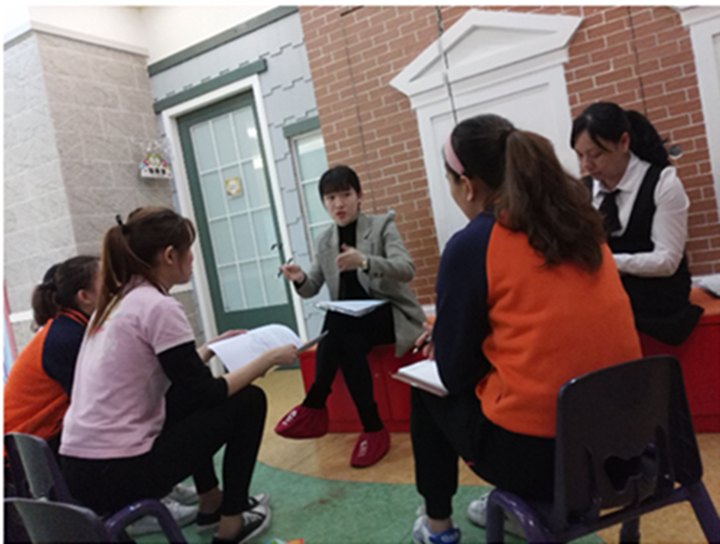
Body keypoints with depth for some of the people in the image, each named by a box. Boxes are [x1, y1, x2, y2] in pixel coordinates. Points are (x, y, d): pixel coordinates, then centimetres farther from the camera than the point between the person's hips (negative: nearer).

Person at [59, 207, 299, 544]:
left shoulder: (117, 301, 10)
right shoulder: (158, 306, -15)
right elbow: (209, 394, -12)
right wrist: (269, 358, -3)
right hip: (120, 473, -9)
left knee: (192, 395, 27)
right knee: (249, 401, 1)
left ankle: (211, 504, 34)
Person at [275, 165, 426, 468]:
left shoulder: (382, 225, -1)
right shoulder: (324, 241, 10)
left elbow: (407, 270, -17)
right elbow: (312, 289, 8)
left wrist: (365, 262, -36)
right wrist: (300, 280, -17)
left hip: (390, 314, -3)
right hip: (349, 320, 3)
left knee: (338, 324, -33)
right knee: (345, 339, -34)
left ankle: (315, 407, -20)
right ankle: (373, 428, -27)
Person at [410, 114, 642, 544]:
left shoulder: (470, 245, -13)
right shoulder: (580, 223, 6)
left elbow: (453, 373, -8)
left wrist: (443, 337, 14)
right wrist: (450, 330, 23)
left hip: (537, 452, -6)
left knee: (428, 393, 20)